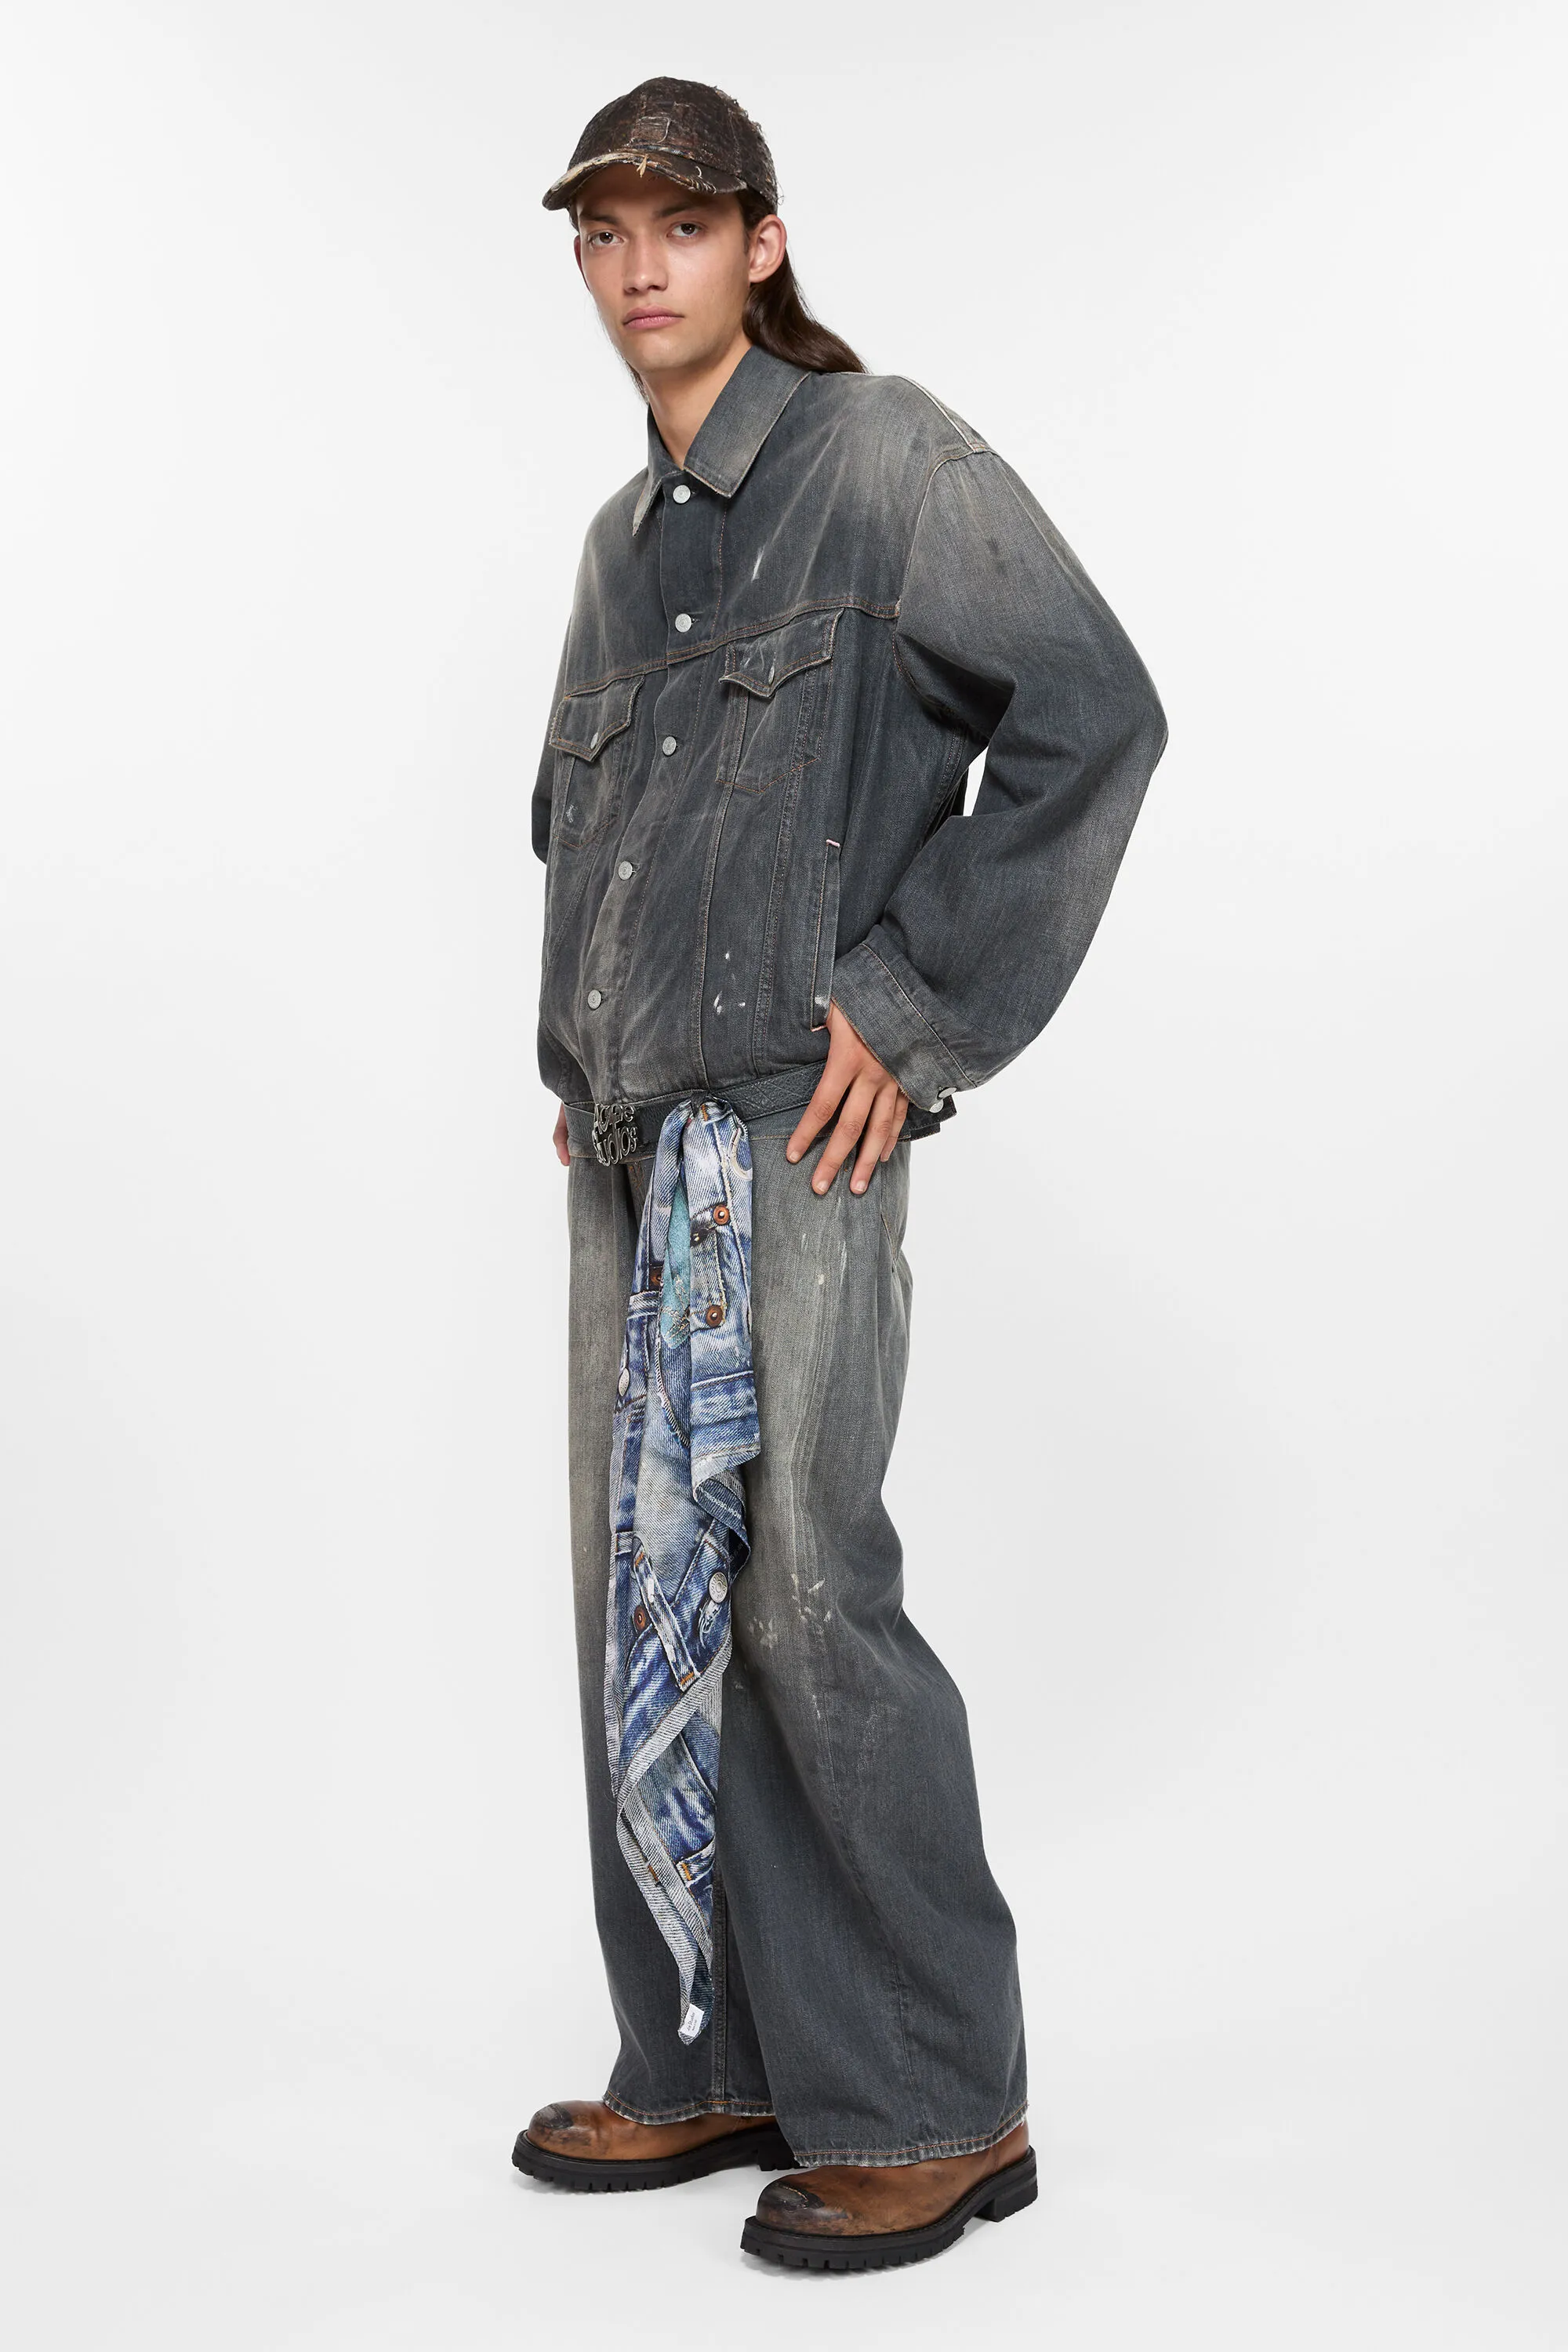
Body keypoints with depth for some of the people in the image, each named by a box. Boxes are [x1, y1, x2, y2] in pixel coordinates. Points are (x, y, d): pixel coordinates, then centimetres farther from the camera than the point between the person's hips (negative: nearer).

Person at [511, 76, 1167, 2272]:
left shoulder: (885, 460, -4)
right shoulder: (627, 534, 19)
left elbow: (1098, 714, -13)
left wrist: (919, 1006, -14)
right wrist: (578, 1050, 16)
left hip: (798, 1123, -8)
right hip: (628, 1137, 8)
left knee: (804, 1593, -8)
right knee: (645, 1592, 9)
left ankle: (939, 2107, 6)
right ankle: (713, 2065, 22)